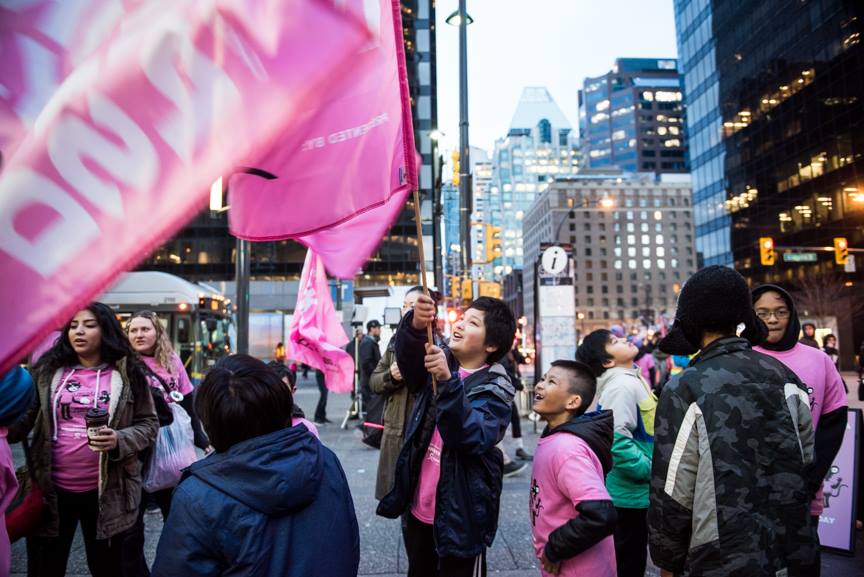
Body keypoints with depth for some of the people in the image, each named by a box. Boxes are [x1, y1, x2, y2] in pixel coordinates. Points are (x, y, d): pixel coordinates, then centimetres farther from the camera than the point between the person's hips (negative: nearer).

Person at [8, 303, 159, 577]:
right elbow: (23, 419, 3)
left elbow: (148, 424, -1)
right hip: (52, 490, 2)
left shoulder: (128, 374, -2)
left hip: (108, 492, -2)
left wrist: (119, 441, -18)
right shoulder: (48, 370, 4)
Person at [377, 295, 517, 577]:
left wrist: (447, 382, -38)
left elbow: (474, 437, -28)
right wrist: (415, 326, -39)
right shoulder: (442, 362, 2)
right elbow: (409, 360, -19)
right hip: (418, 508, 5)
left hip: (459, 516, -5)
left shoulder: (495, 389, -12)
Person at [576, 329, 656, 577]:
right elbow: (618, 441, -29)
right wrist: (652, 470, -20)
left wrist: (649, 468, 13)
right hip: (628, 492, -9)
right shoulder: (622, 385, -21)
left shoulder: (631, 380, 11)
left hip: (633, 490, 9)